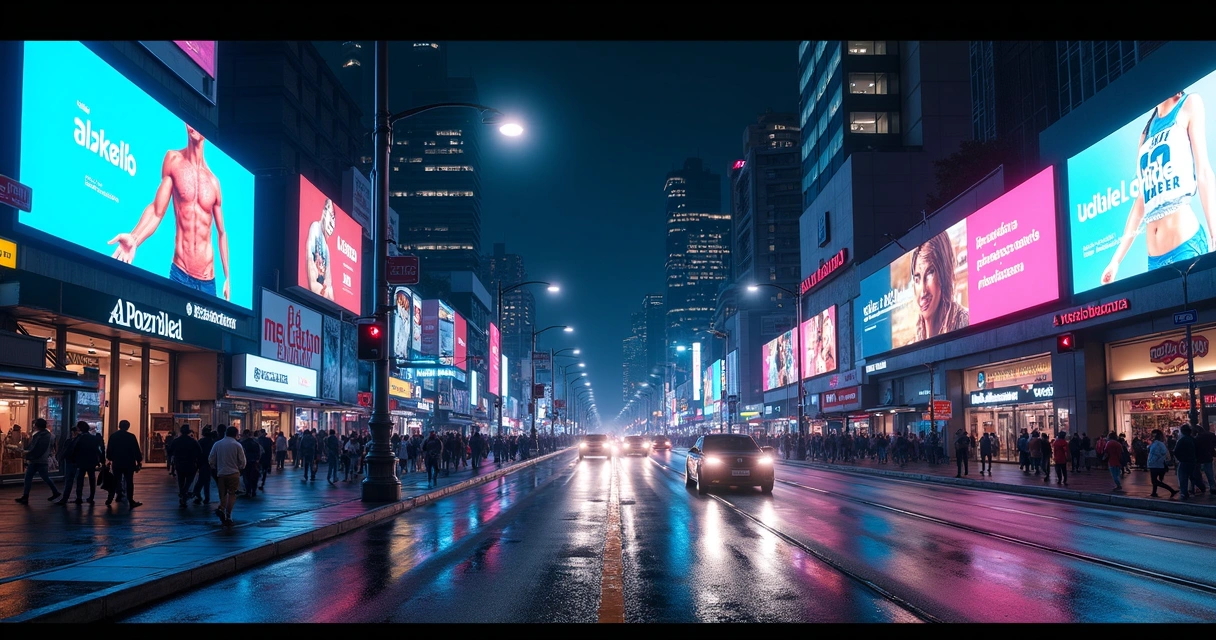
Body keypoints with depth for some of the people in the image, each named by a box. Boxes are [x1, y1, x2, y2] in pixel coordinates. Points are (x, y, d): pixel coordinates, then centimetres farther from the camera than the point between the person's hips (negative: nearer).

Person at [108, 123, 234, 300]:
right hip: (179, 273, -2)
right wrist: (134, 239, -21)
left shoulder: (213, 182, 4)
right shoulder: (173, 160, 0)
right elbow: (157, 210, -3)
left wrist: (227, 277, 12)